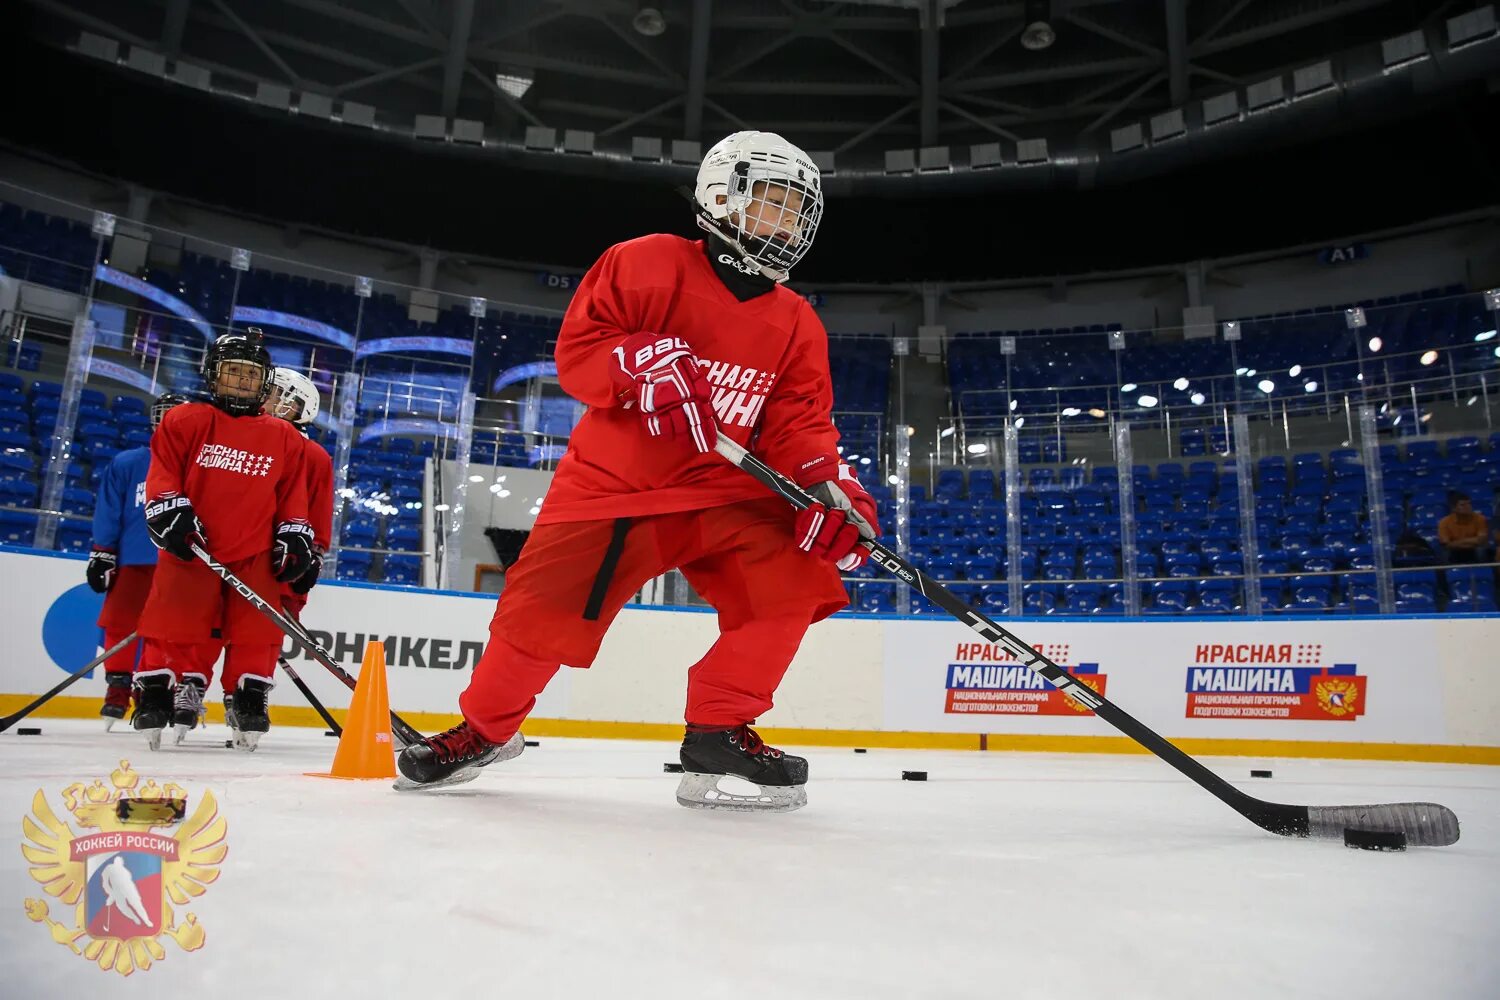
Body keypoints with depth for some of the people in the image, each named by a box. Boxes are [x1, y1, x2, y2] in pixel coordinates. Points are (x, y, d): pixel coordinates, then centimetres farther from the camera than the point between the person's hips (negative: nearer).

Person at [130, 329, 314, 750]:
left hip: (255, 557, 2)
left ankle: (250, 701, 10)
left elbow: (293, 494, 13)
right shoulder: (183, 421, 6)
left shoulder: (284, 438, 11)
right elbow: (161, 474, 2)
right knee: (176, 629, 0)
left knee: (255, 634, 0)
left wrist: (294, 536, 4)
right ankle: (154, 697, 12)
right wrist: (170, 512, -11)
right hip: (191, 550, -1)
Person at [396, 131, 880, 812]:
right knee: (541, 608, -9)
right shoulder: (648, 264, -4)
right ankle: (486, 727, 23)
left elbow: (799, 423, -1)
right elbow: (575, 349, -8)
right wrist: (637, 361, -27)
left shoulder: (797, 324, 8)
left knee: (792, 577, -19)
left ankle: (720, 730, -2)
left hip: (723, 491, 3)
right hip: (614, 480, -3)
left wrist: (827, 481, -20)